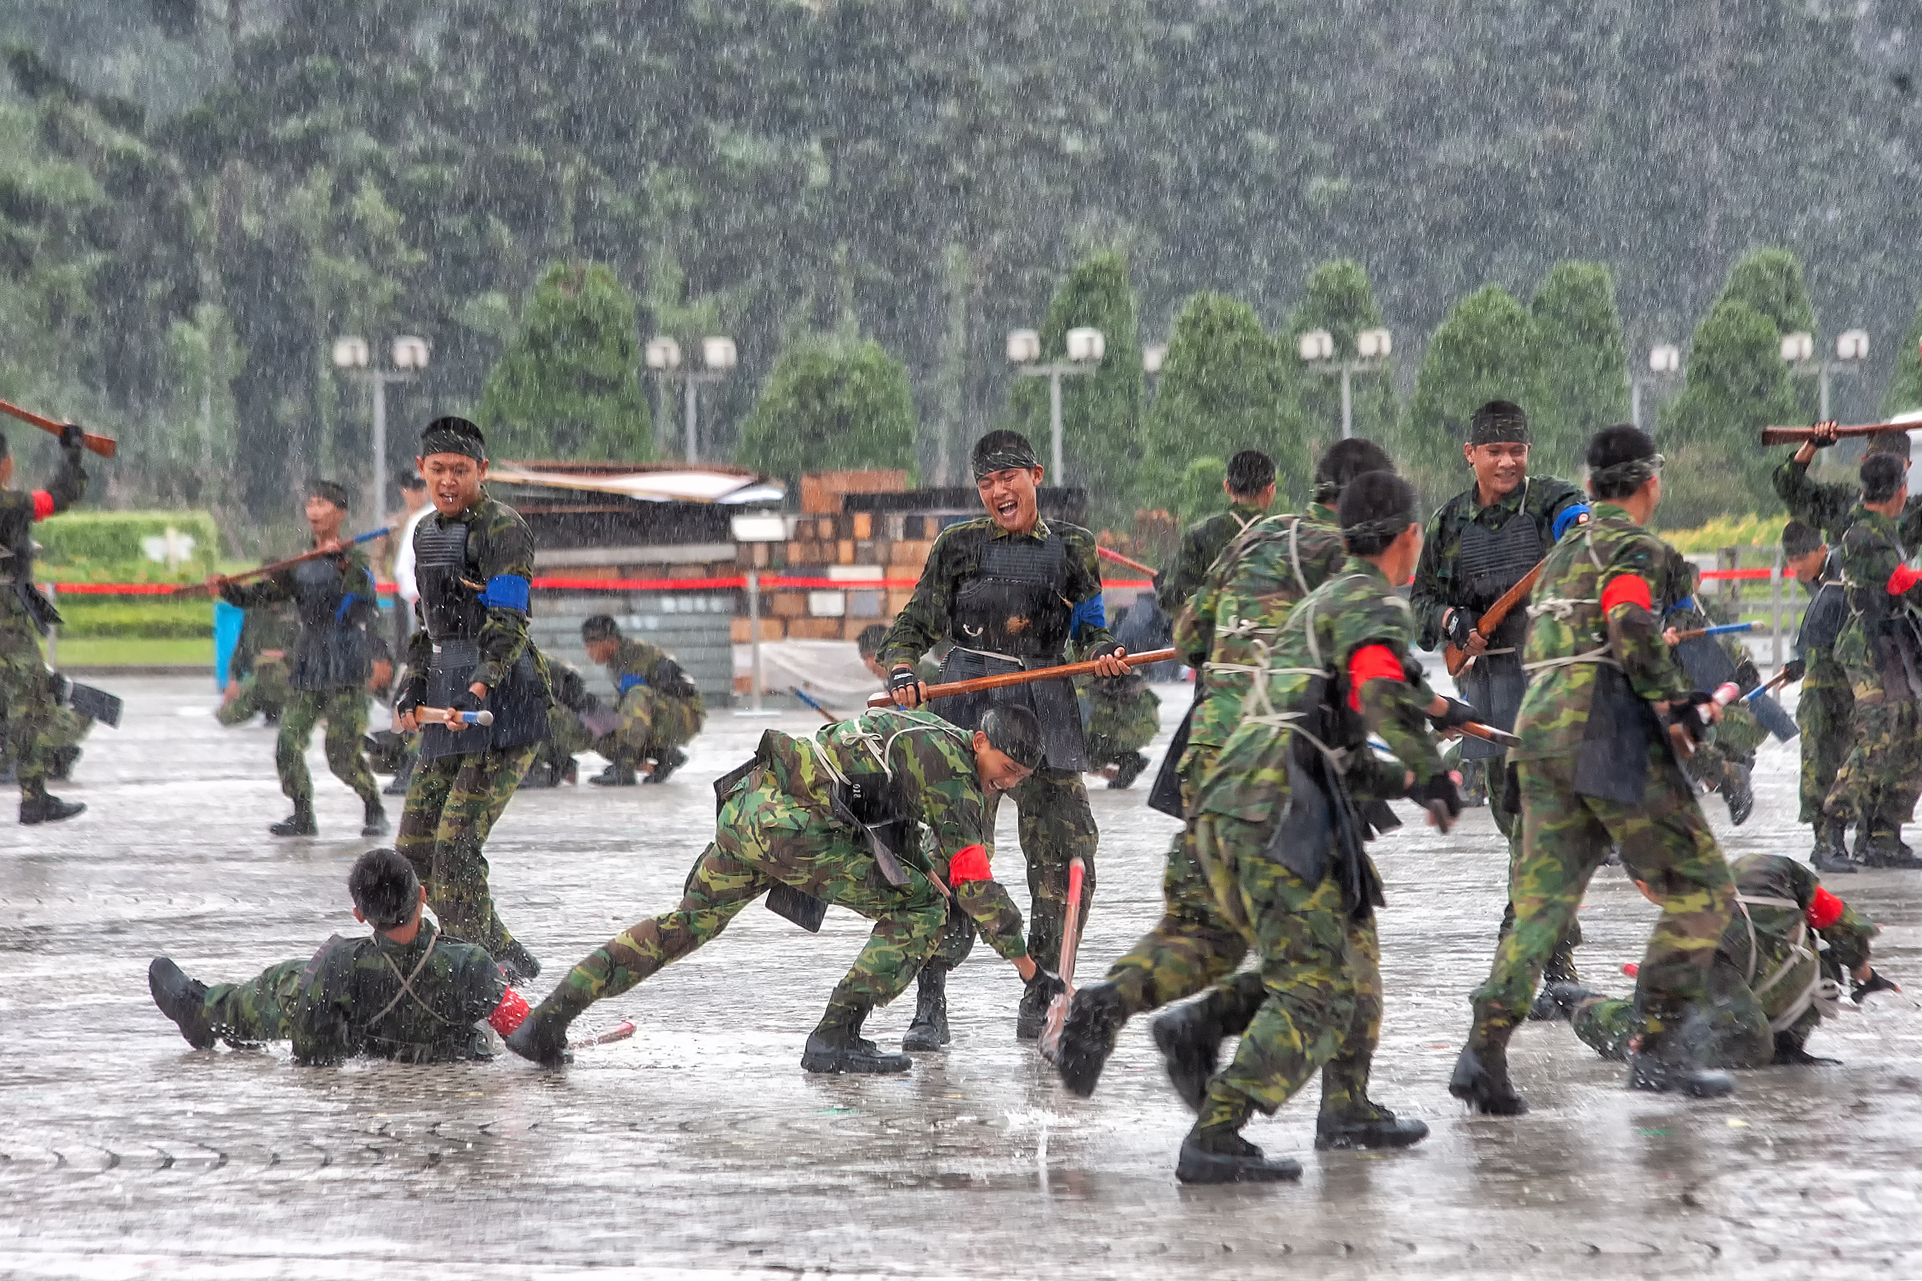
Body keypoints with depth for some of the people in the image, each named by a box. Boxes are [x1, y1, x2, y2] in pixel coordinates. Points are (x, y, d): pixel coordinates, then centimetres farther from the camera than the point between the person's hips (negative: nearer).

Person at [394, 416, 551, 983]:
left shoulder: (502, 527, -9)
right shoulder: (427, 532, 18)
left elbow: (508, 623, -17)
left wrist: (480, 687, -29)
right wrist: (413, 688, 14)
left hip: (503, 704, -9)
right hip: (450, 706, 9)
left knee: (455, 842, -17)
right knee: (414, 851, 6)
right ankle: (506, 957, 14)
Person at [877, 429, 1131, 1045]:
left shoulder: (1071, 546, 12)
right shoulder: (958, 545, 8)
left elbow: (1090, 627, 15)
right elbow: (916, 623, 11)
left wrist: (1105, 654, -8)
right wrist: (901, 671, -8)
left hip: (1046, 711, 2)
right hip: (967, 708, -2)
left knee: (1066, 858, -3)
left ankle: (1039, 1000, 10)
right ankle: (930, 1005, -4)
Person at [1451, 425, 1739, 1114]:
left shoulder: (1563, 553, 24)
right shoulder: (1635, 547, -3)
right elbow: (1632, 629, -22)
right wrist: (1680, 705, -11)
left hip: (1541, 733, 8)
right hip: (1611, 740, -8)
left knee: (1542, 901, 6)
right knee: (1700, 890, 1)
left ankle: (1484, 1049, -10)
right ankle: (1658, 1049, -5)